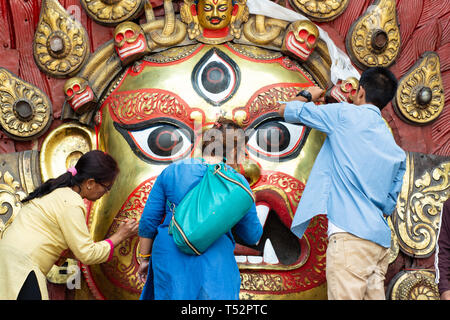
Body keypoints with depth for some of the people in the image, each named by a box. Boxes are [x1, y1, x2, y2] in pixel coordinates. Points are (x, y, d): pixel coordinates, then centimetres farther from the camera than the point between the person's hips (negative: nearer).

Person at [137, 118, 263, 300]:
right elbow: (252, 236, 5)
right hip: (214, 264, -2)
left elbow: (148, 221, 4)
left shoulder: (172, 171, 1)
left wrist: (145, 258, 15)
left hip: (170, 258, 2)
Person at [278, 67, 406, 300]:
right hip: (381, 242, 8)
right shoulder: (397, 151, 19)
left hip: (350, 235, -7)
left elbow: (287, 110, 9)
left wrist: (308, 95, 29)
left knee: (345, 295, -9)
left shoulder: (344, 114, 2)